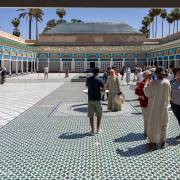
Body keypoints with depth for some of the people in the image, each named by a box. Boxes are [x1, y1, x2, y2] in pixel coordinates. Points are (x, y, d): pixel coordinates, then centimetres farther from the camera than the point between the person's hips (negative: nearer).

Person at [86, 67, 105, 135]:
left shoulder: (88, 79, -1)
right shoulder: (99, 80, -8)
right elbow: (103, 90, -2)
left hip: (90, 99, 2)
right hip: (97, 99, -1)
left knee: (91, 116, 6)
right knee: (99, 115, 14)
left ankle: (92, 130, 5)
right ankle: (98, 129, 20)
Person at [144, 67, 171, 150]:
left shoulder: (153, 83, -18)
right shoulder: (167, 82, -8)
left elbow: (147, 93, -9)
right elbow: (169, 94, 3)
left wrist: (145, 85, 5)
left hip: (154, 107, -3)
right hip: (164, 106, 3)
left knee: (153, 124, 9)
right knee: (163, 124, 17)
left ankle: (153, 143, 16)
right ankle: (163, 142, 26)